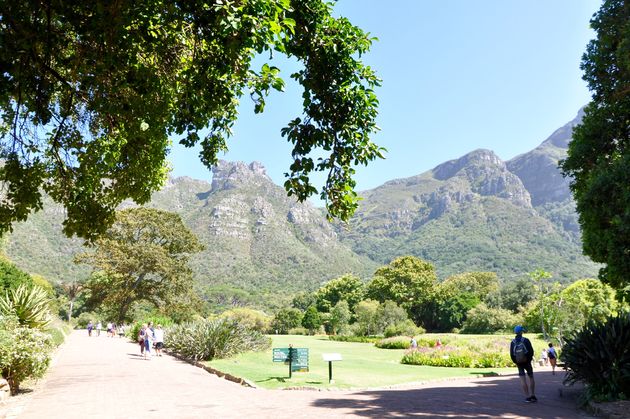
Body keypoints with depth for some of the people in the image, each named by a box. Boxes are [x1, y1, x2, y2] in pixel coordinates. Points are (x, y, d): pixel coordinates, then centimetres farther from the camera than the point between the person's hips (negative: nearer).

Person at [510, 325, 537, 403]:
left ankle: (528, 397, -4)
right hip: (527, 362, -1)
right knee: (531, 378, 13)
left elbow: (511, 354, -2)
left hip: (519, 363, 1)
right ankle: (533, 396, 6)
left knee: (523, 380, 2)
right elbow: (531, 351, -10)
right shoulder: (526, 340, -10)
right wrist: (529, 359, 6)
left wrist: (516, 362, 10)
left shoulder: (513, 342, -3)